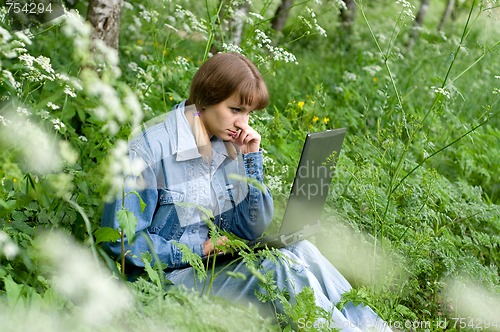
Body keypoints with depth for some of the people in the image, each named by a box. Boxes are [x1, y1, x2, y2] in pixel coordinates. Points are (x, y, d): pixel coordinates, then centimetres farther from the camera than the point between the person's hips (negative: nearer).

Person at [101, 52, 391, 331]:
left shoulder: (228, 146, 6)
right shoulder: (152, 150, -14)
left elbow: (255, 231, 5)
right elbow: (122, 240, -15)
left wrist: (252, 159, -5)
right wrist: (199, 248, -17)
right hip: (171, 277, -6)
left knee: (298, 250, -18)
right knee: (281, 266, -25)